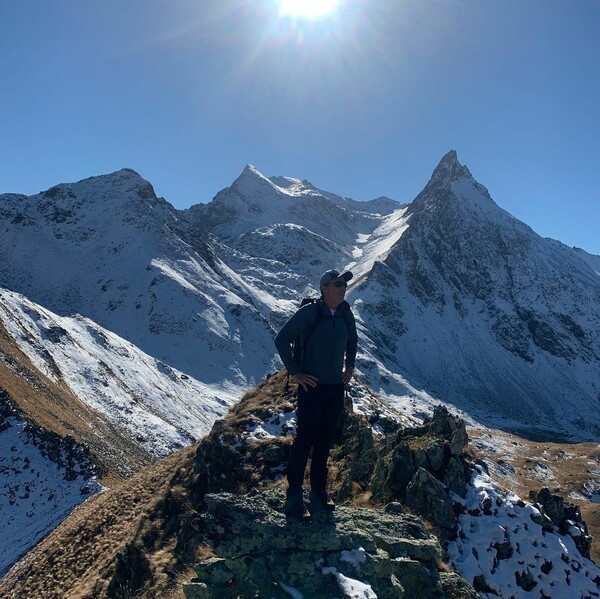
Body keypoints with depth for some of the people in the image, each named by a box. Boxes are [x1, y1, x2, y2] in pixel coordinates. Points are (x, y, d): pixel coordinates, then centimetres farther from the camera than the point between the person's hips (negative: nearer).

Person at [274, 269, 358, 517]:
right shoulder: (309, 312, -13)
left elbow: (352, 339, 24)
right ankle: (294, 494, 9)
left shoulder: (345, 313, 5)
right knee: (304, 439, -3)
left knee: (325, 441, 12)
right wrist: (294, 373, -12)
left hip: (336, 387, 6)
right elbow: (281, 339, -12)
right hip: (312, 385, -6)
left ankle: (319, 492, 24)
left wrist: (350, 366, 14)